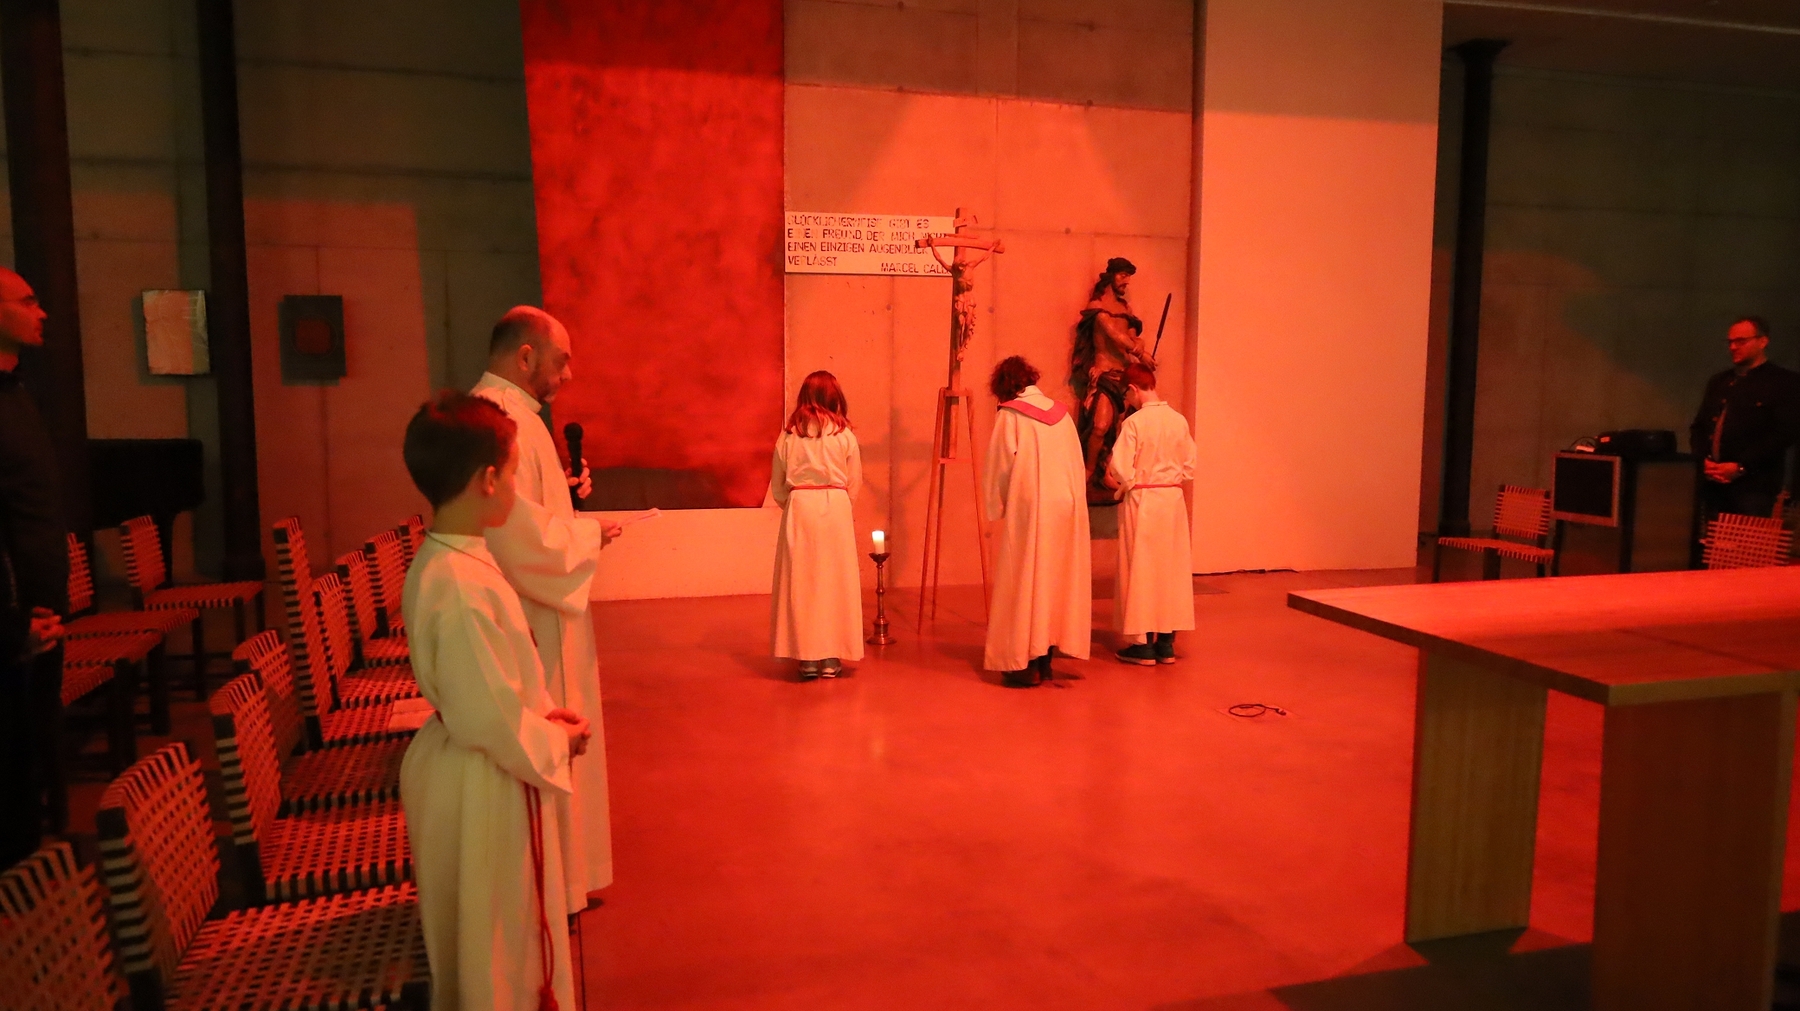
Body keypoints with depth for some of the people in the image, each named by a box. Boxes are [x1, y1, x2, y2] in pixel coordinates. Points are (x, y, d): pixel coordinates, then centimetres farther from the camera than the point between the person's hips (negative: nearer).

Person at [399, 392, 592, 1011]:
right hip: (481, 788, -10)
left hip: (465, 772, 10)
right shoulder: (460, 588, -30)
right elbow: (489, 718, -27)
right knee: (492, 937, 10)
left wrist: (543, 715, 6)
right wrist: (557, 740, -12)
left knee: (507, 931, 26)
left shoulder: (442, 561, 2)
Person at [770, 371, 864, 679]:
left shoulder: (789, 435, 1)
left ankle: (807, 658, 8)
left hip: (798, 509, 1)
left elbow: (777, 487, 3)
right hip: (836, 507, 0)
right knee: (834, 580, 7)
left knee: (800, 582, 7)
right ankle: (831, 658, 10)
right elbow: (854, 484, 4)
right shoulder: (844, 434, 0)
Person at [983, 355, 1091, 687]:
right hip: (1067, 508, 5)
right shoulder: (1061, 413, 9)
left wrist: (997, 507, 8)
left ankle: (1027, 663, 2)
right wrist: (1071, 498, 14)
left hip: (1029, 509, -5)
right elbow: (1077, 464, 9)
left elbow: (999, 467, -4)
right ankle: (1046, 658, 17)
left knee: (1024, 582, 2)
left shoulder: (1010, 415, -5)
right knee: (1055, 579, 11)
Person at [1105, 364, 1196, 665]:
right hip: (1174, 499, 5)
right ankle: (1166, 644, 18)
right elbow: (1189, 467, 7)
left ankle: (1144, 645, 10)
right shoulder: (1179, 421, 1)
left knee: (1141, 570, 5)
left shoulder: (1134, 422, -14)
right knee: (1170, 569, 12)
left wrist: (1121, 485, 3)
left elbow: (1119, 469, -16)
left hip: (1141, 502, -5)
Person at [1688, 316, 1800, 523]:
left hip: (1753, 484, -5)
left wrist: (1740, 467, -15)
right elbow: (1699, 426, 18)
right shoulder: (1718, 382, 20)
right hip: (1711, 481, 5)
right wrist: (1704, 461, -1)